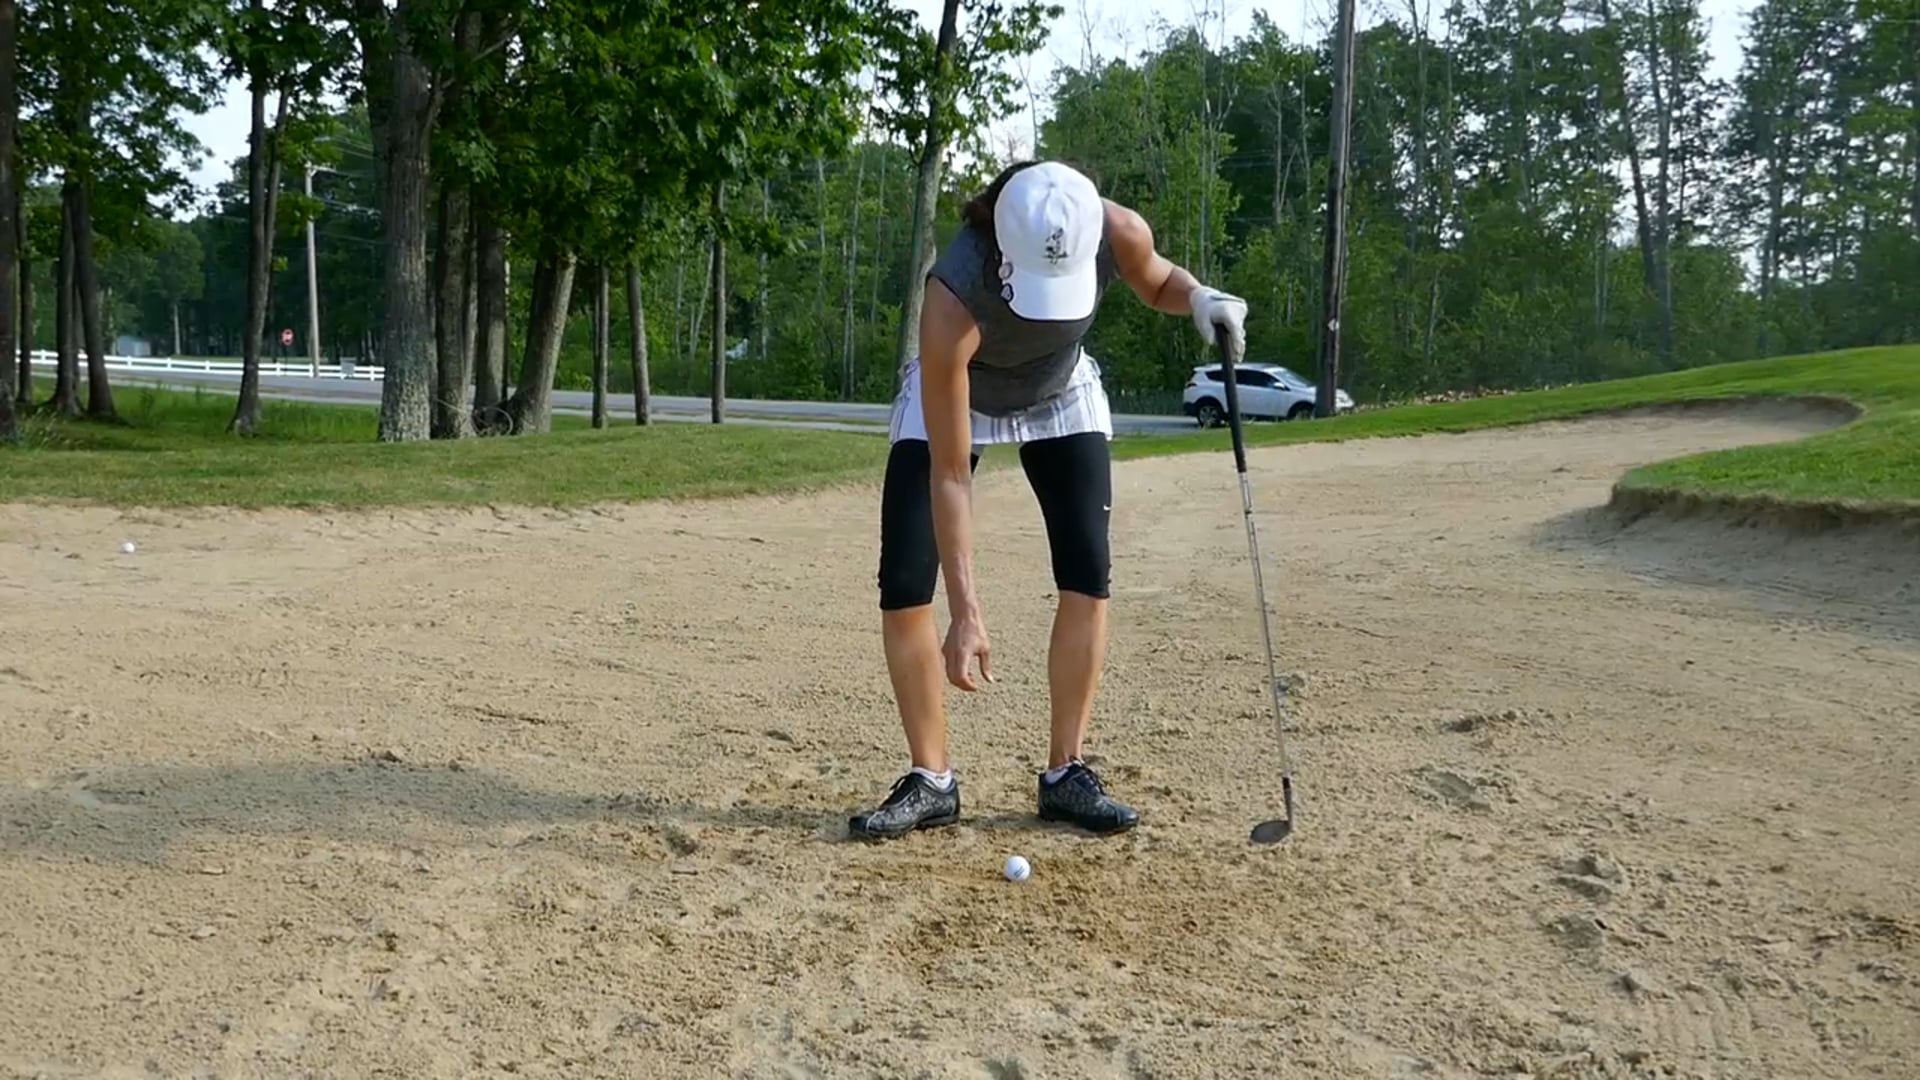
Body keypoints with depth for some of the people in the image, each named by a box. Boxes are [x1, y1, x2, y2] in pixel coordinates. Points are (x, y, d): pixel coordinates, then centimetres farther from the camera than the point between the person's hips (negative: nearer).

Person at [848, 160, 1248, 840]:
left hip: (1062, 398, 3)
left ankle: (1065, 775, 5)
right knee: (904, 586, -12)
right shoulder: (954, 300, -42)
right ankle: (931, 781, 2)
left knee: (1087, 577, -7)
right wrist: (966, 611, -38)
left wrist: (1199, 296, -29)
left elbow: (1156, 283, -4)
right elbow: (950, 475, -37)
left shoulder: (1120, 233, -32)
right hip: (952, 399, -3)